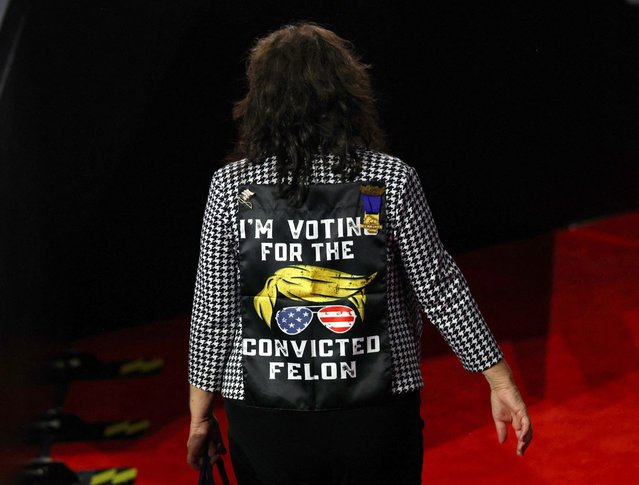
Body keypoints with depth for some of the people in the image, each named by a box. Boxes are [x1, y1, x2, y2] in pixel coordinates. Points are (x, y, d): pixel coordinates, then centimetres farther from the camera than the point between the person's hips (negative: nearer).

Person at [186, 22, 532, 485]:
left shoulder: (231, 186, -5)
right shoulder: (391, 180, -6)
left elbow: (214, 310, -1)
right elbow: (439, 289, -3)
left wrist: (200, 413, 9)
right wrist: (500, 382, 6)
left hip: (266, 424, 0)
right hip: (376, 418, 0)